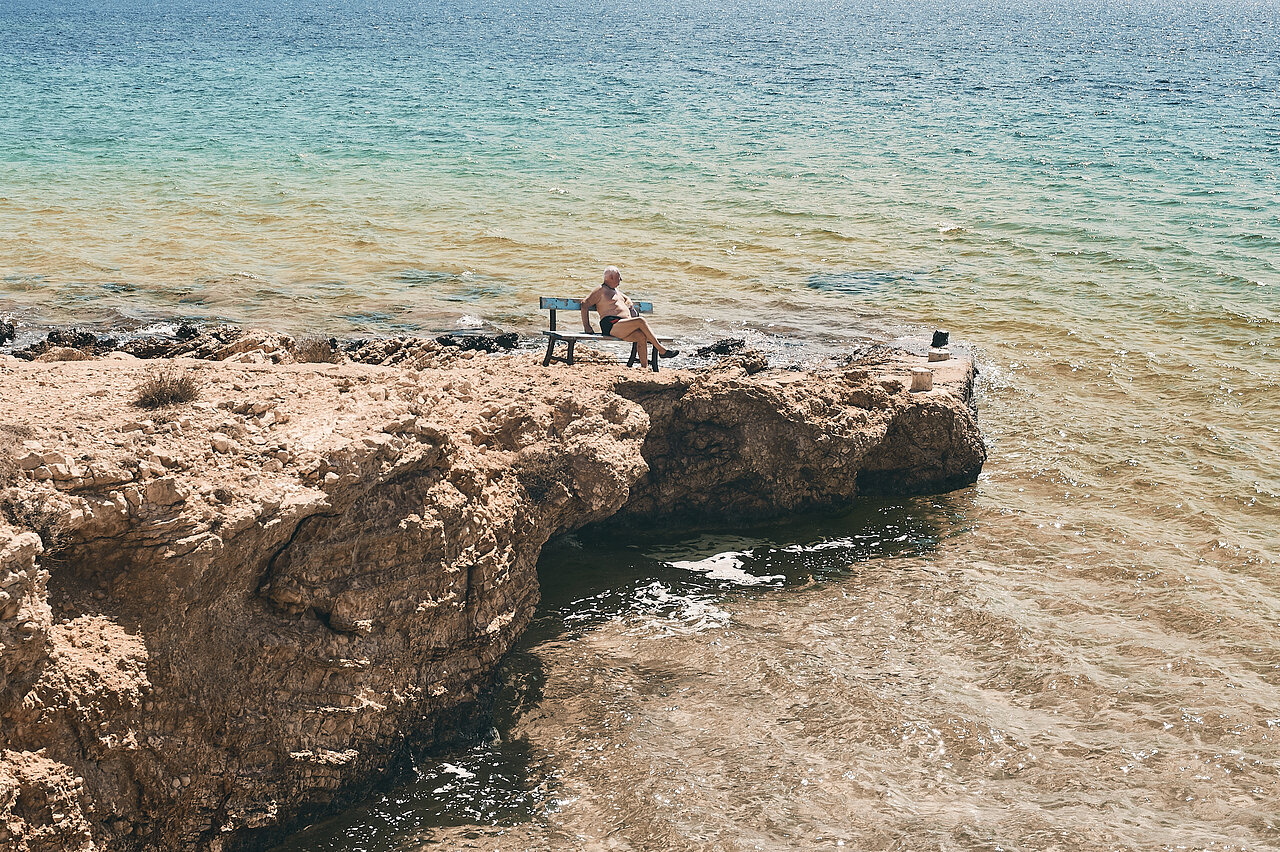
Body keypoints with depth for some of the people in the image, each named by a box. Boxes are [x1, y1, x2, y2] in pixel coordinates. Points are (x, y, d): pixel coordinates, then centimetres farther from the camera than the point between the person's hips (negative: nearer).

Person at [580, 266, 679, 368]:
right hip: (611, 326, -8)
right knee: (640, 321, -26)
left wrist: (631, 309, 23)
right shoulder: (601, 290, 5)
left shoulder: (616, 291, 30)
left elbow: (627, 300, 47)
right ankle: (661, 350, -25)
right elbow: (585, 304, -2)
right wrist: (587, 327, -9)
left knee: (642, 336, -23)